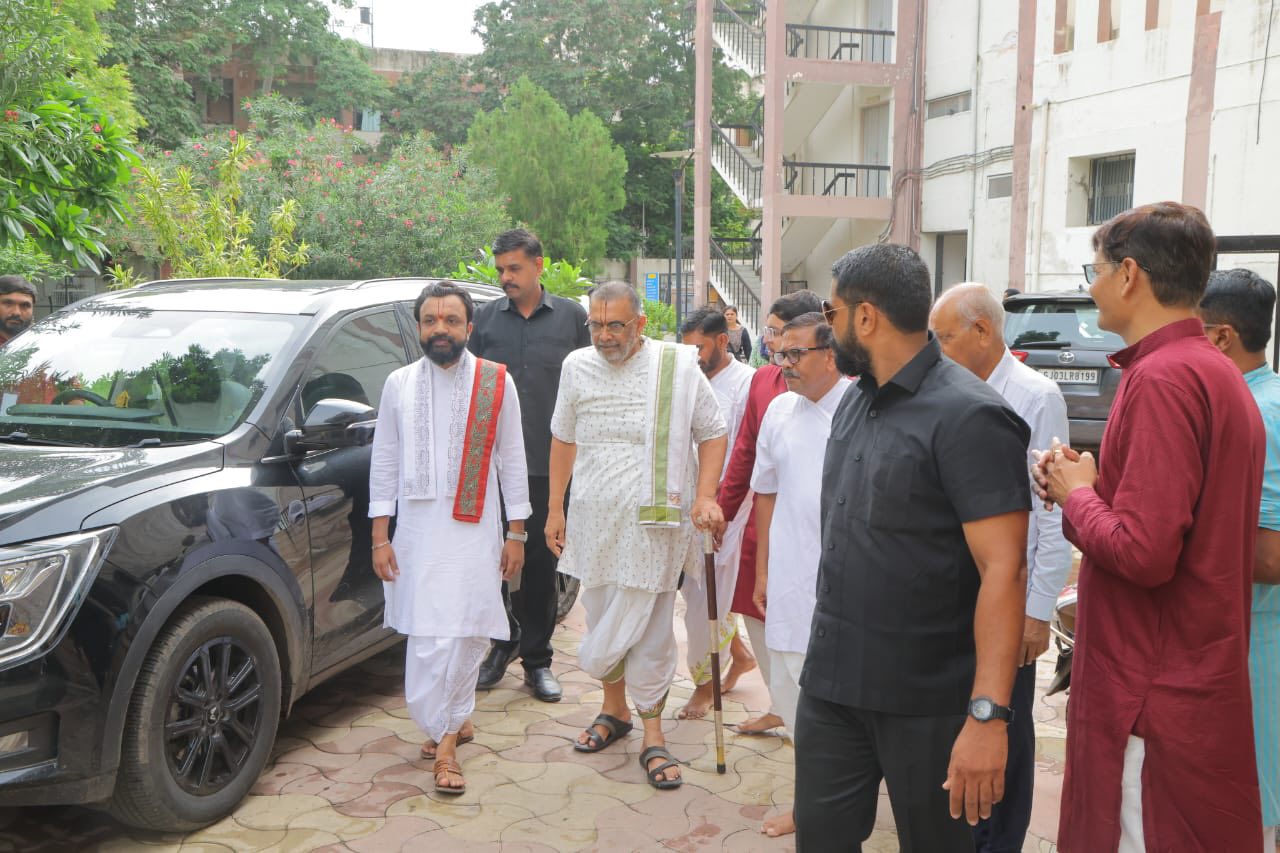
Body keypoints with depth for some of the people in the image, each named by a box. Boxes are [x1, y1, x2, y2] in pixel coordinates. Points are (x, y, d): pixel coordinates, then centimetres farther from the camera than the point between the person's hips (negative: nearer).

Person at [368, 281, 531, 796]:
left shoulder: (497, 383, 1)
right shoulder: (399, 384, 6)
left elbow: (512, 461, 5)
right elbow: (384, 464, 8)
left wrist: (516, 533, 3)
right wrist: (380, 537, 4)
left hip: (475, 530, -2)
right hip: (417, 529, 2)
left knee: (461, 635, -8)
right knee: (425, 636, 5)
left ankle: (445, 735, 2)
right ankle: (454, 724, 23)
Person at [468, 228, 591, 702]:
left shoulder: (572, 317, 5)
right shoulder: (485, 319, 7)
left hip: (549, 463, -1)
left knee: (540, 562, 5)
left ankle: (536, 659, 18)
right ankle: (504, 640, 28)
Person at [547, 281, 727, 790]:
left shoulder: (677, 366, -6)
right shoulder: (576, 367, 5)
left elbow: (712, 434, 1)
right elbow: (563, 439, 15)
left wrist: (705, 496, -11)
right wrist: (555, 508, 14)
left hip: (653, 521, -4)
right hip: (593, 520, 4)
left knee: (650, 630, 1)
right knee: (601, 619, 14)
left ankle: (653, 735, 14)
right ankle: (614, 710, 35)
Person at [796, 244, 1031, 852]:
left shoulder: (967, 416, -16)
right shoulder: (855, 403, 9)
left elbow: (1004, 570, -21)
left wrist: (987, 714, -26)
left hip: (927, 699, -7)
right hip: (831, 681, 7)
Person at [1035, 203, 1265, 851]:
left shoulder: (1162, 377, -20)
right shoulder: (1220, 374, 11)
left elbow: (1142, 551, -26)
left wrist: (1076, 496, -8)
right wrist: (1096, 483, 5)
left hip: (1156, 697, -10)